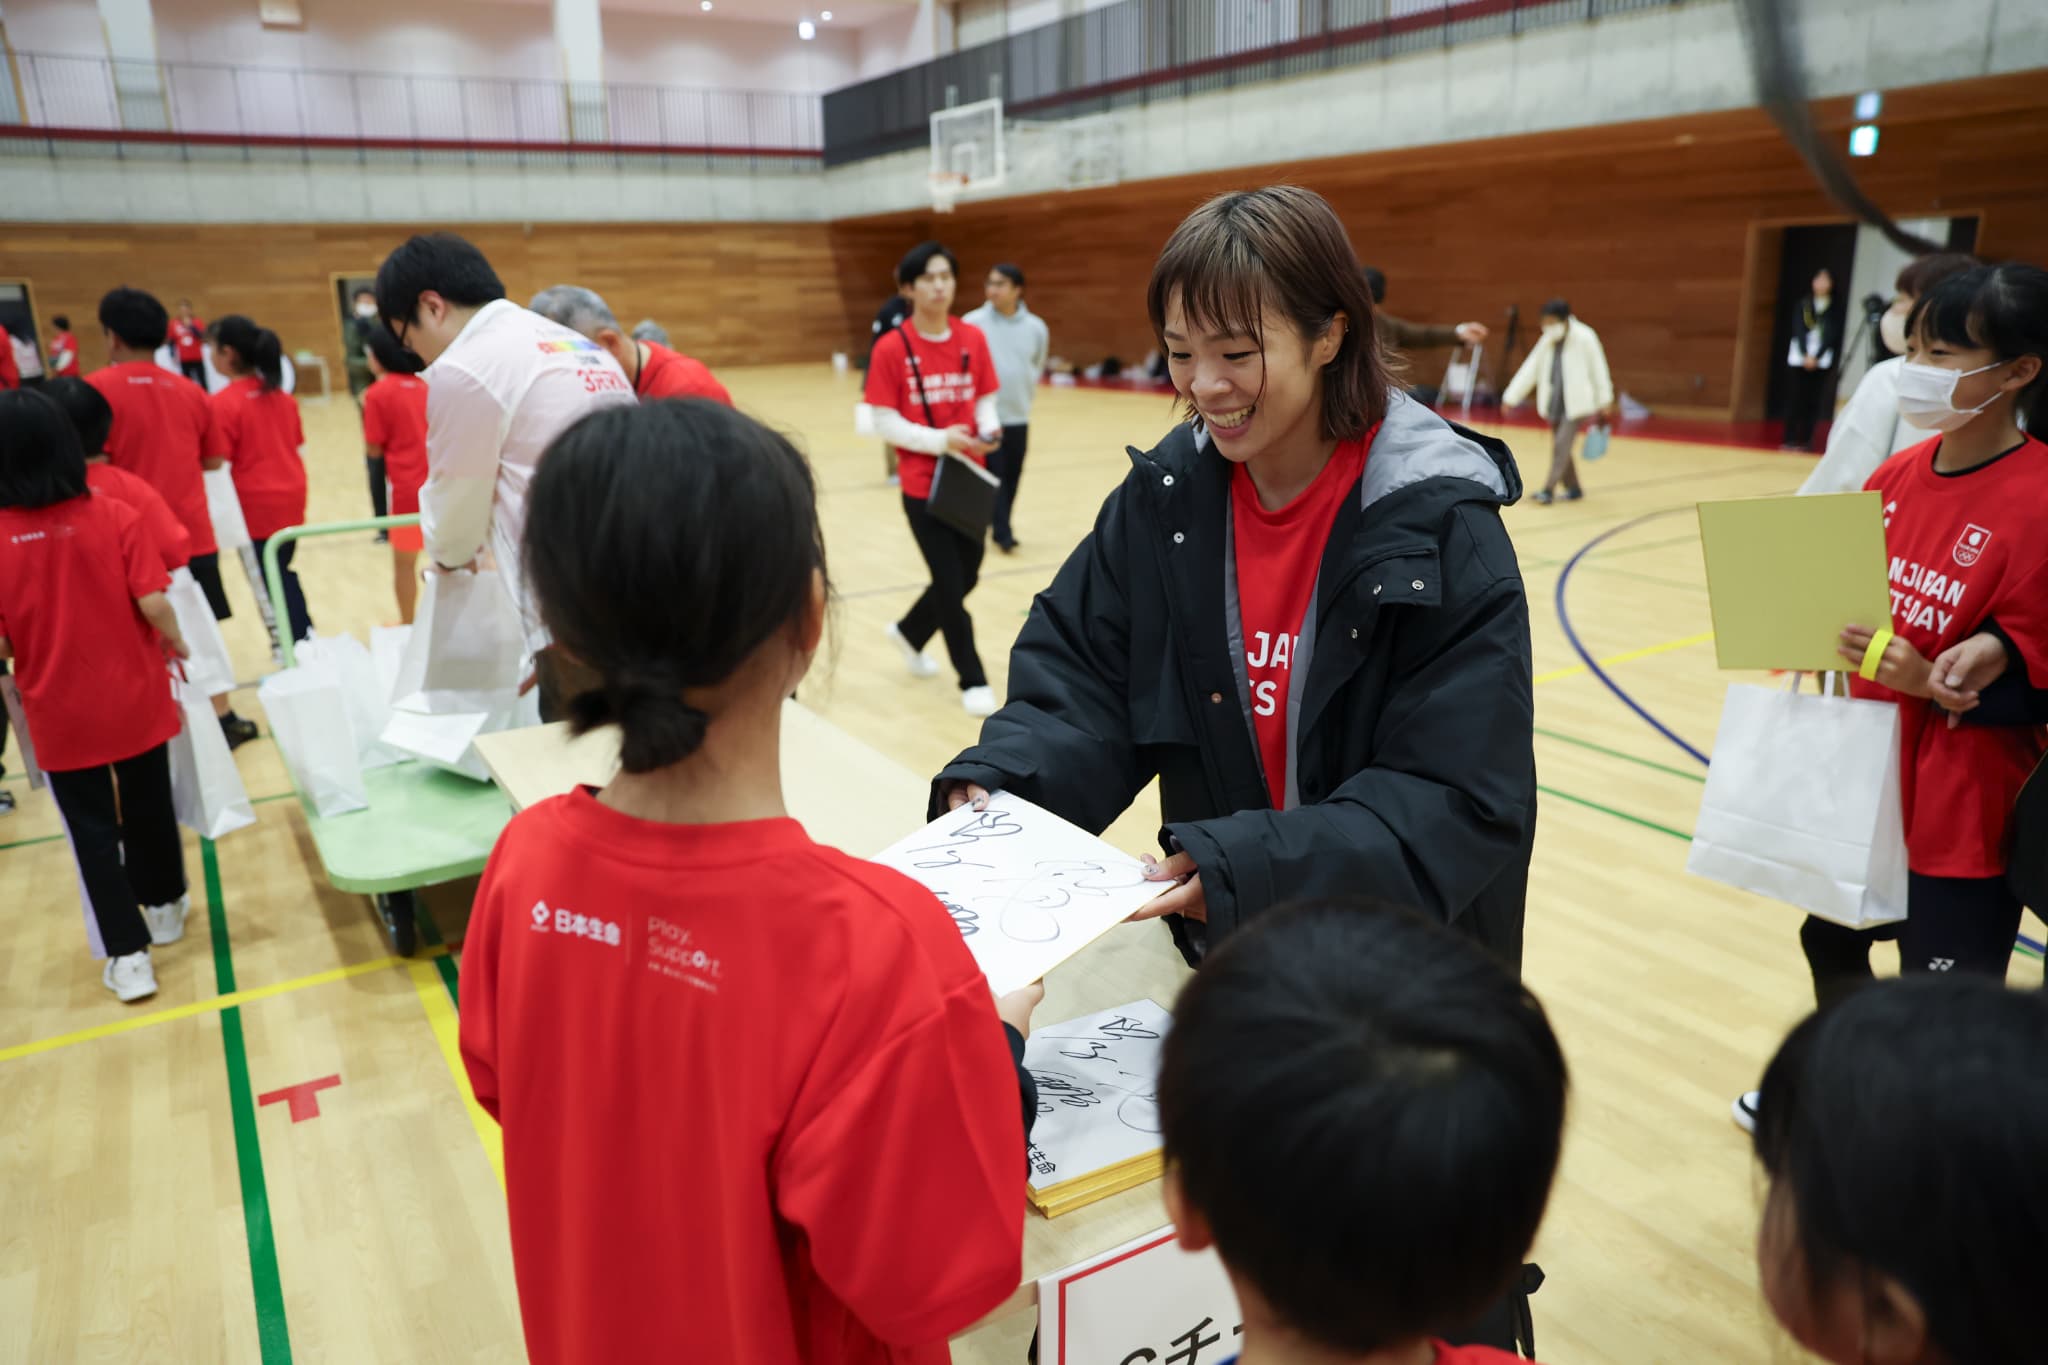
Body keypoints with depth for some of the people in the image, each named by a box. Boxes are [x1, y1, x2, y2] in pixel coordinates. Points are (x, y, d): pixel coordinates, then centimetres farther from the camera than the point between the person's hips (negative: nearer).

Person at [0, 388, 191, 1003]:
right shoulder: (116, 517, -13)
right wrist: (175, 642, 3)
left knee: (91, 830, 12)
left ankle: (127, 955, 15)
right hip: (135, 700, 1)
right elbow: (154, 605, -17)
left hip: (59, 717, 0)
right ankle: (164, 907, 40)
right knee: (148, 807, 21)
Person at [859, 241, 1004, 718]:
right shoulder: (891, 348, -10)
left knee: (966, 575, 12)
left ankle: (909, 632, 40)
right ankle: (973, 680, 16)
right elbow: (884, 422, -9)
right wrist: (940, 440, -21)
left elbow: (986, 401, 9)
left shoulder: (973, 338, 1)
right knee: (950, 582, 0)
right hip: (923, 483, -4)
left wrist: (989, 430, -13)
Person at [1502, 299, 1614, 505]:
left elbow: (1598, 369, -7)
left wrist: (1605, 401, -2)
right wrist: (1511, 397, -3)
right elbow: (1530, 370, 4)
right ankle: (1573, 488, 25)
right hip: (1555, 403, 6)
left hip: (1576, 404, -6)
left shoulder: (1584, 338, -12)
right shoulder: (1547, 341, 4)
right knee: (1560, 447, 11)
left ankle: (1548, 490, -15)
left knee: (1561, 445, -15)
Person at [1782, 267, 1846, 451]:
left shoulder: (1835, 310, 4)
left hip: (1821, 361, 0)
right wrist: (1806, 355, -13)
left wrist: (1815, 357, -13)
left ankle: (1805, 440, 2)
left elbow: (1832, 336, -2)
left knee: (1813, 402, -2)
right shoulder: (1803, 304, 6)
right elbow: (1799, 331, -1)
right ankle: (1790, 440, 1)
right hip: (1799, 358, 1)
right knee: (1794, 400, -2)